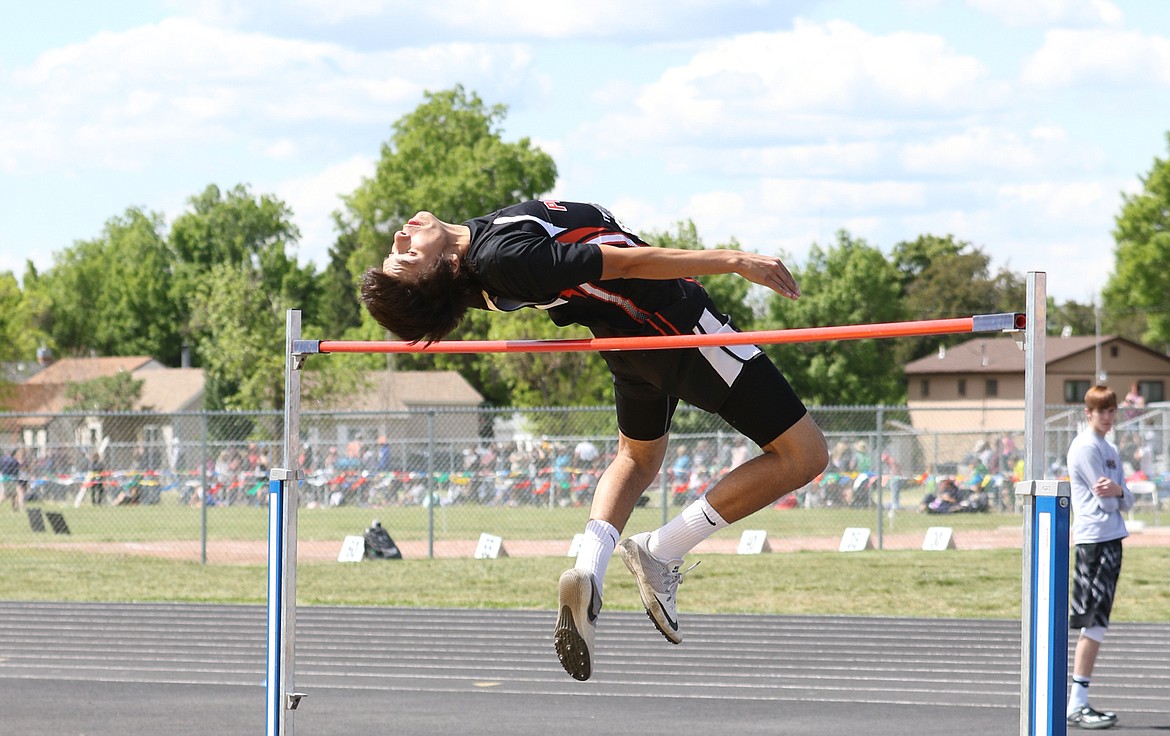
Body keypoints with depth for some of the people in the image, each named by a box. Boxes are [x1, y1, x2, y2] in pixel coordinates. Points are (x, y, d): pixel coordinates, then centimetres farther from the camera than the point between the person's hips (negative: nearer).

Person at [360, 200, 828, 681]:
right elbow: (628, 263, -29)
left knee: (636, 458, 35)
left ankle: (589, 570, 7)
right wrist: (733, 261, -25)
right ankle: (663, 551, -1)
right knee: (802, 456, -3)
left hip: (631, 335, 9)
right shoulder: (504, 256, -32)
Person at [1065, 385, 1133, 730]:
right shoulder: (1086, 446, -9)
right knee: (1093, 624, -12)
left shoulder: (1110, 449, 19)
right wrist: (1114, 497, 5)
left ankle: (1078, 701, 11)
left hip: (1111, 539, 9)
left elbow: (1124, 502, 10)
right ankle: (1077, 705, -13)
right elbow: (1107, 502, -14)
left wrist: (1118, 491, -9)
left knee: (1096, 625, 8)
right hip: (1094, 540, -9)